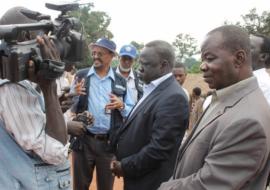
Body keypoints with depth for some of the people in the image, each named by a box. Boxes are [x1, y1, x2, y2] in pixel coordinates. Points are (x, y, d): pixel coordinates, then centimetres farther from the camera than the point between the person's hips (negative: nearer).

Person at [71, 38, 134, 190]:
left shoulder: (121, 81, 3)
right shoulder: (81, 76, 3)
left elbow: (132, 112, 5)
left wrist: (121, 106, -14)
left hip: (109, 142, 0)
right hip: (83, 140, 0)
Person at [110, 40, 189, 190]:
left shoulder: (173, 97, -22)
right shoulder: (153, 90, 8)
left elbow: (159, 149, -26)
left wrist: (125, 166, -15)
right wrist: (122, 162, 3)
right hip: (136, 177, 8)